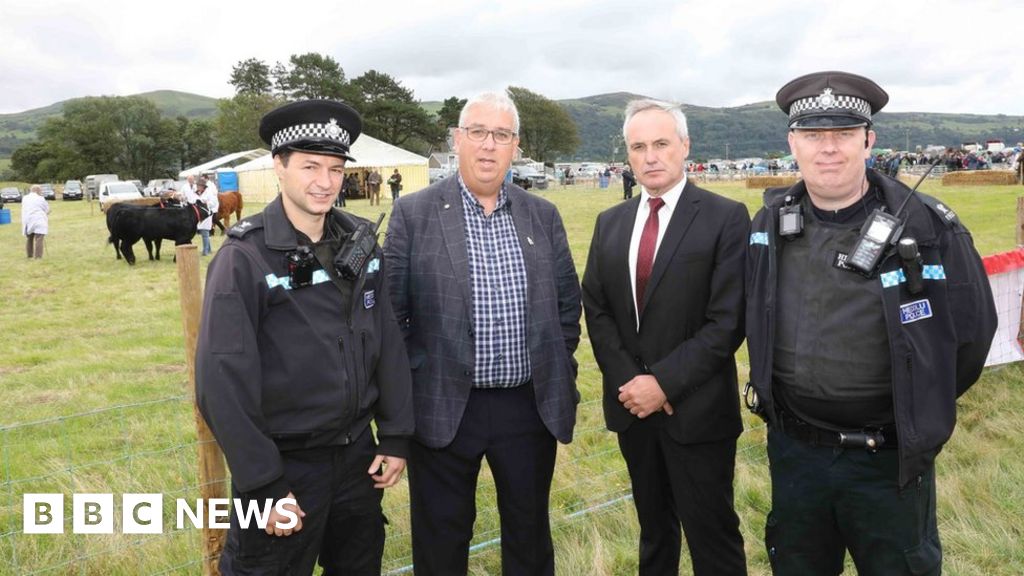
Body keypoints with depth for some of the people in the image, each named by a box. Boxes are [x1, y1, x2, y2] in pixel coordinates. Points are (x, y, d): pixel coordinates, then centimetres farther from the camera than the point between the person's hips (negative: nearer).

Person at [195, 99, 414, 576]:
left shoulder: (360, 242, 0)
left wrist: (395, 436, 4)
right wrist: (262, 483, -15)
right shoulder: (245, 258, -15)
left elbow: (388, 342, 5)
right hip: (285, 464, -5)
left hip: (358, 453, 5)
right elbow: (222, 381, -16)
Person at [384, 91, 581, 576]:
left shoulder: (543, 216, 5)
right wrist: (407, 390, -4)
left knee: (530, 535, 19)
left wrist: (561, 375, 7)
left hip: (531, 407, 3)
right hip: (444, 408, -2)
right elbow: (390, 311, -3)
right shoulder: (414, 213, -5)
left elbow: (567, 303, 11)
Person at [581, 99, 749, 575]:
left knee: (712, 537, 8)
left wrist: (664, 382, -17)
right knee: (654, 530, 20)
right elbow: (596, 310, 6)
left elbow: (728, 320, -14)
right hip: (633, 406, 4)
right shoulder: (610, 223, 8)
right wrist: (628, 380, -8)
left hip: (697, 409, -4)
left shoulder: (726, 218, -8)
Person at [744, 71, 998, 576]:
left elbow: (971, 332, -3)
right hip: (792, 448, 3)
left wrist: (919, 413, 6)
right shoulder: (770, 224, -5)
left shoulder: (928, 228, -15)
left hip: (890, 459, -3)